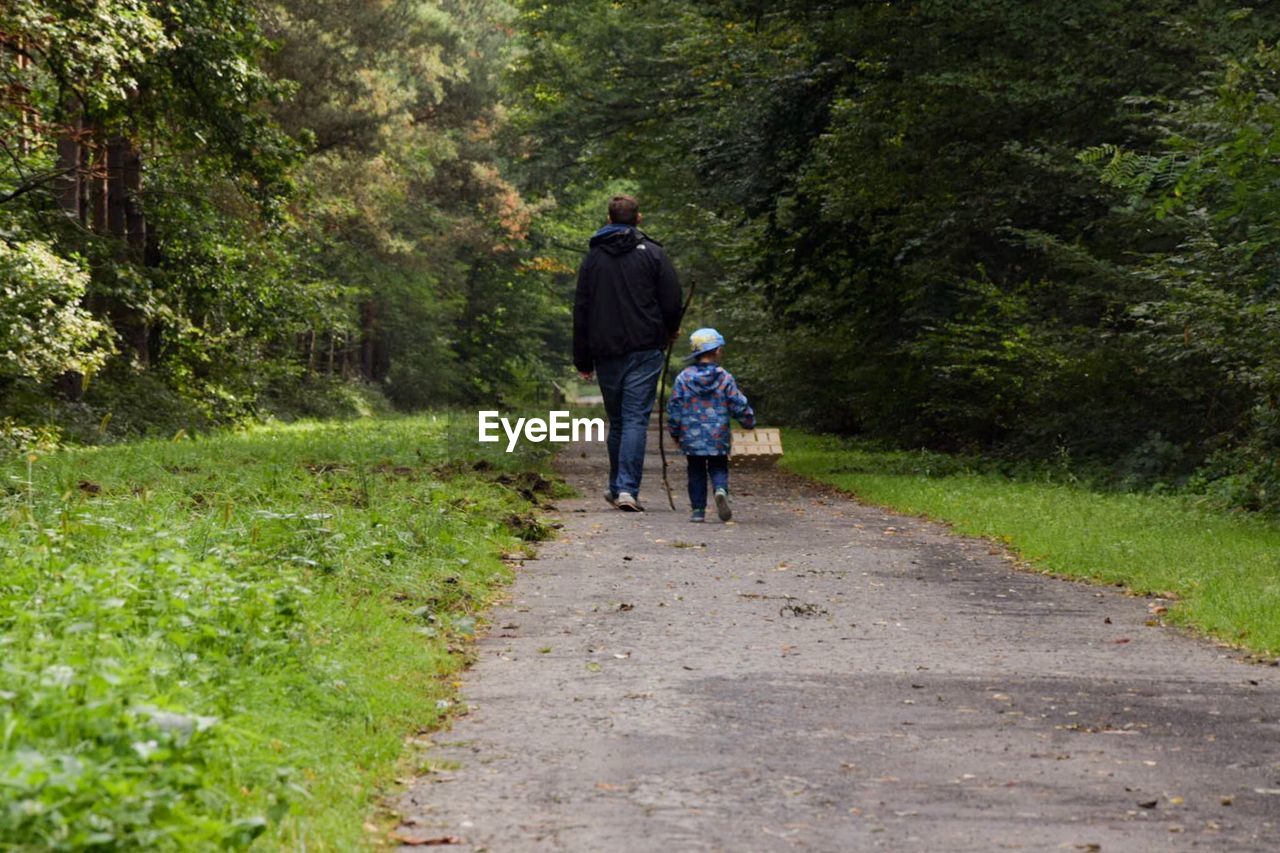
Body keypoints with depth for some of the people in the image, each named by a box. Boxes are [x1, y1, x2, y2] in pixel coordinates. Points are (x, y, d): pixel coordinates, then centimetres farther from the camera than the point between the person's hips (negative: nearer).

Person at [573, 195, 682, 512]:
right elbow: (671, 299, -3)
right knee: (636, 420, -6)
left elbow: (581, 311, 11)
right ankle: (627, 489, -16)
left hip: (606, 353, 3)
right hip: (644, 350, -3)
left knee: (617, 421, 16)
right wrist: (671, 330, 19)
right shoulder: (652, 253, 0)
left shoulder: (593, 258, 10)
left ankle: (617, 486, 24)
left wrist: (583, 360, 15)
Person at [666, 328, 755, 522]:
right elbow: (739, 405, -3)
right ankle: (721, 490, -20)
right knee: (719, 469, 10)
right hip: (718, 438, -1)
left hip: (691, 438, 1)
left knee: (696, 472, 12)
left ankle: (698, 509, 8)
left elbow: (674, 408, 2)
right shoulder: (725, 378, -6)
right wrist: (749, 422, 15)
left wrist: (675, 433, 14)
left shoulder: (683, 378, -1)